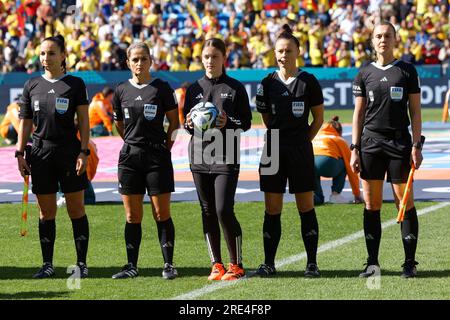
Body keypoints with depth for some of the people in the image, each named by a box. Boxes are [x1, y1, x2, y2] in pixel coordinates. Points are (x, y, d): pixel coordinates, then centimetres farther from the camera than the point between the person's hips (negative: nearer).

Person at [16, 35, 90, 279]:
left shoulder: (75, 84, 1)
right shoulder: (32, 85, 9)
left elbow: (84, 121, -1)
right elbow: (25, 122, 12)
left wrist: (84, 152, -9)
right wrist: (20, 154, 5)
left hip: (69, 151, -3)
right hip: (41, 154, 3)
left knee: (76, 210, -1)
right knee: (46, 212, 5)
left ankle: (81, 263, 5)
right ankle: (47, 264, 11)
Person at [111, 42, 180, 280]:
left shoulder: (162, 88, -2)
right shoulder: (121, 91, 7)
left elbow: (174, 122, 4)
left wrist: (166, 144, 1)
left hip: (157, 156, -3)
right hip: (130, 157, 3)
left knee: (162, 214, -3)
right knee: (132, 216, 5)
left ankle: (168, 264, 4)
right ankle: (131, 266, 10)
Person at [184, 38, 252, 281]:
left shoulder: (235, 88, 2)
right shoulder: (194, 89, 12)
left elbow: (246, 122, 2)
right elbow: (185, 122, 18)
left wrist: (228, 123, -16)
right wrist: (189, 124, -5)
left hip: (226, 158, -4)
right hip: (199, 157, 4)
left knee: (224, 211, -12)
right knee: (208, 212, 6)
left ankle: (236, 265, -1)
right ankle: (217, 265, 14)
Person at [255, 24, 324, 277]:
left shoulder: (308, 82, -2)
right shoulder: (268, 83, 5)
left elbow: (319, 119, 5)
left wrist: (302, 141, 5)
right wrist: (282, 137, 13)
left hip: (301, 151, -2)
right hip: (274, 151, 2)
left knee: (306, 207, 0)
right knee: (272, 209, 3)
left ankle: (312, 263, 5)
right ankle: (269, 263, 9)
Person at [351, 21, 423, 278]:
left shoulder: (407, 71, 5)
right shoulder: (365, 74, 10)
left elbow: (415, 111, 4)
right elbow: (359, 113, 12)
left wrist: (417, 146, -5)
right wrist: (354, 149, 5)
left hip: (399, 142, -2)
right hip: (371, 142, 2)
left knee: (405, 202, -4)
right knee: (372, 204, 2)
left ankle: (410, 262, 1)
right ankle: (373, 262, 7)